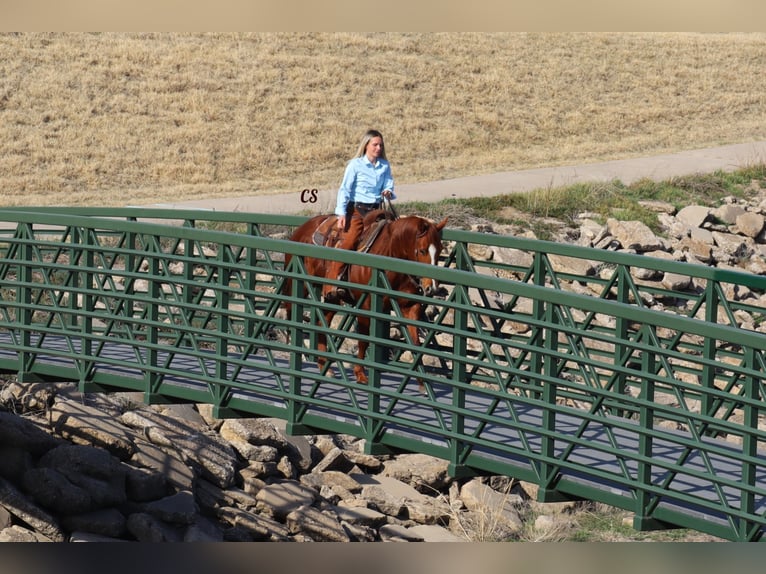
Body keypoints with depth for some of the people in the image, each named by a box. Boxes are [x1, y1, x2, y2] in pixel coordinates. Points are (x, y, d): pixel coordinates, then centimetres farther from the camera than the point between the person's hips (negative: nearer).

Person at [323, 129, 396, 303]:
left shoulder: (385, 166, 9)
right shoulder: (355, 165, -3)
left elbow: (389, 186, 12)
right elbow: (345, 190, -5)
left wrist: (388, 192, -13)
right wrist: (341, 213, -13)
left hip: (376, 210, 5)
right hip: (356, 210, -5)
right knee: (348, 242, -18)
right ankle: (330, 287, -19)